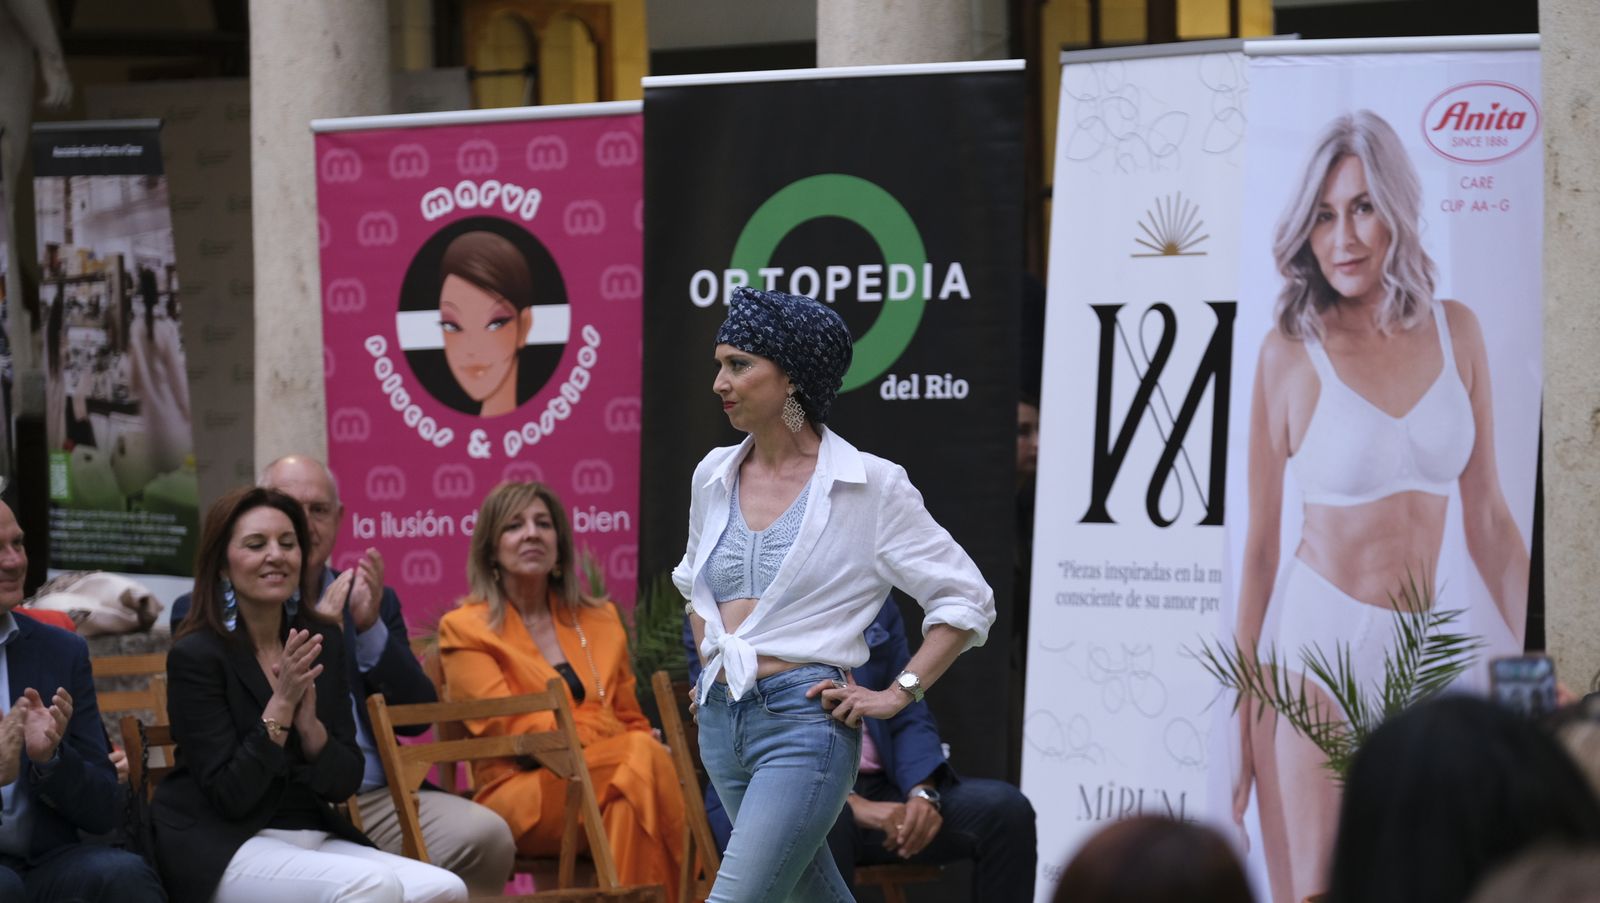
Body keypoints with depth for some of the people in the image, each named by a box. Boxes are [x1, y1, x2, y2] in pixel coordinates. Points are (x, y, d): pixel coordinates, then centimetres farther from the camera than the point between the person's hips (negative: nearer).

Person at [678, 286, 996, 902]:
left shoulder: (869, 485, -6)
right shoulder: (714, 477, 10)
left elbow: (967, 600, -2)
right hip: (721, 719, 7)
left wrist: (897, 694, -9)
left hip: (805, 719, -7)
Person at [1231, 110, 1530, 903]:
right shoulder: (1291, 353, -4)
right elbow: (1260, 542, 0)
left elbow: (1487, 518, 10)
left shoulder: (1455, 333, 5)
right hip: (1319, 632, -3)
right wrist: (1242, 718, -1)